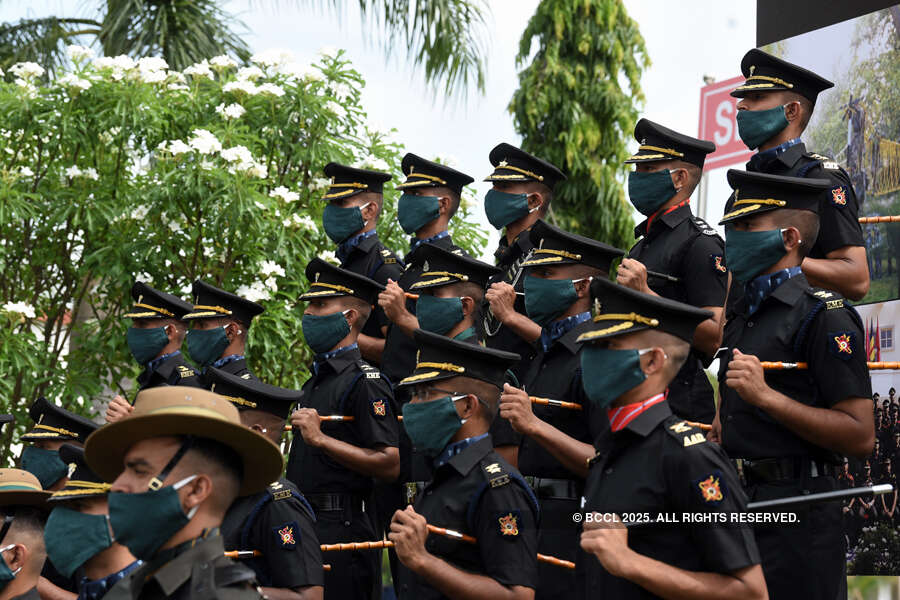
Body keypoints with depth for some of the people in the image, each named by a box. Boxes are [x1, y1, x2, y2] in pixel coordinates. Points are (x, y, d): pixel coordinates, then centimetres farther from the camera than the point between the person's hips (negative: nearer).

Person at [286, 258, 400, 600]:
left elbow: (391, 465, -20)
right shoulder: (316, 381, 20)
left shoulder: (365, 382, -10)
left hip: (342, 530, -9)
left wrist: (321, 439, -22)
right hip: (305, 526, 9)